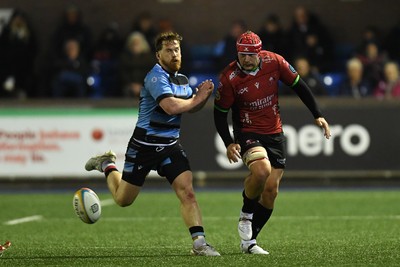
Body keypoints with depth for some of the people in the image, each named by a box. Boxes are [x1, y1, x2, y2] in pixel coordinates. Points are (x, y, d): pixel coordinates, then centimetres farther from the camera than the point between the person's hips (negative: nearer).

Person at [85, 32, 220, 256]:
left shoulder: (181, 78, 8)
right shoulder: (156, 77, -19)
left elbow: (192, 108, 19)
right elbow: (171, 106, -32)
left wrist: (204, 94, -1)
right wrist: (197, 98, -18)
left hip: (170, 145, 6)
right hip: (144, 145, -6)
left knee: (187, 192, -15)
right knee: (123, 199, 10)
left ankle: (199, 242, -17)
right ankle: (108, 165, 39)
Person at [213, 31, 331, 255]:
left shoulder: (274, 62, -10)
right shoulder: (229, 78, -17)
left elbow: (298, 85, 4)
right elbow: (220, 112, -5)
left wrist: (318, 115, 1)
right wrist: (229, 143, -16)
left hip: (275, 134, 4)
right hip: (248, 133, -4)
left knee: (270, 191, 1)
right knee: (262, 169, -33)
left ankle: (249, 241, 15)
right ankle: (246, 215, -5)